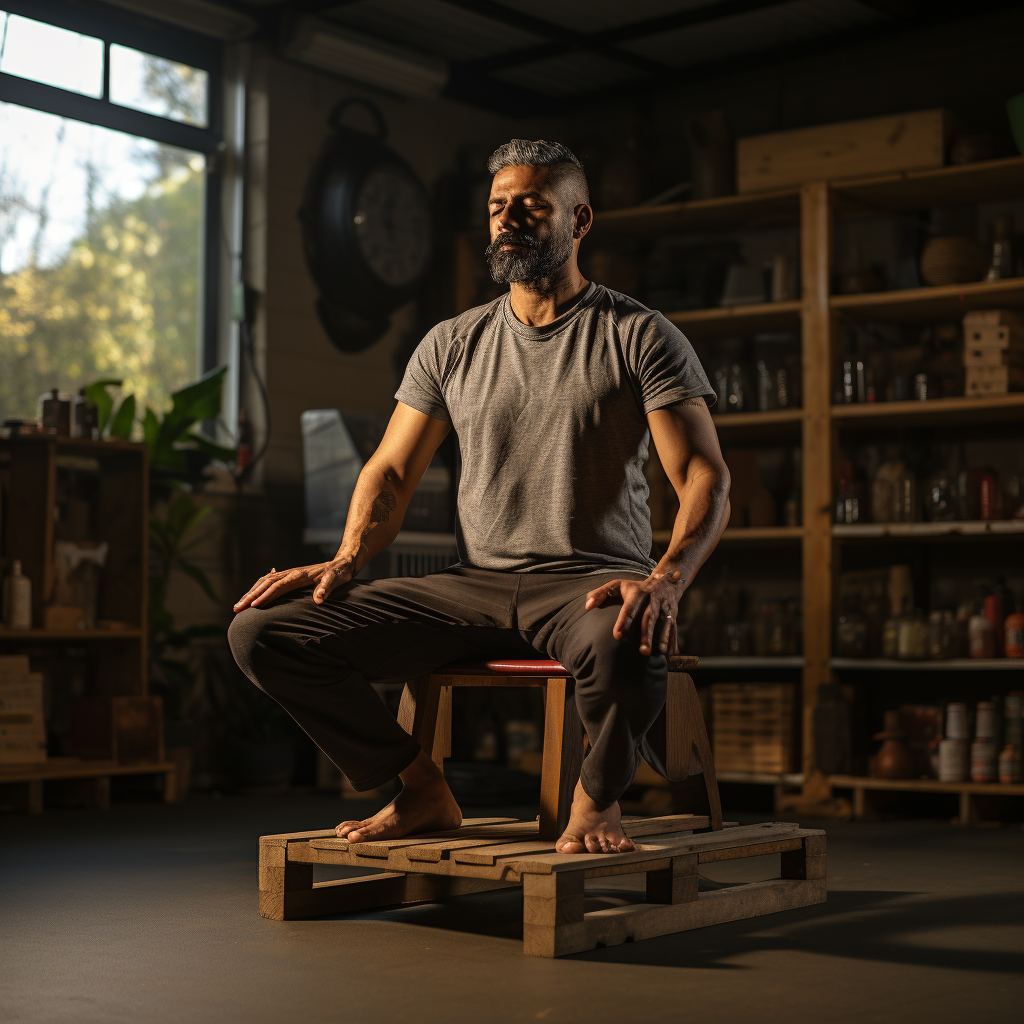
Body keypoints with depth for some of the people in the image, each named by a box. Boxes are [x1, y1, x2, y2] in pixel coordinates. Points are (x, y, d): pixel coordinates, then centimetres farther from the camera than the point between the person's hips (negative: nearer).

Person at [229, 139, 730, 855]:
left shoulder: (640, 336, 1)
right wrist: (346, 562, -7)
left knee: (627, 642, -44)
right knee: (262, 630, -13)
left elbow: (707, 478, -7)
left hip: (593, 582, -4)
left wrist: (667, 580, -27)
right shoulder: (451, 346, 14)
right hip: (473, 584, 4)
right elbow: (392, 472, 14)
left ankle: (598, 798, -8)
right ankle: (424, 794, 4)